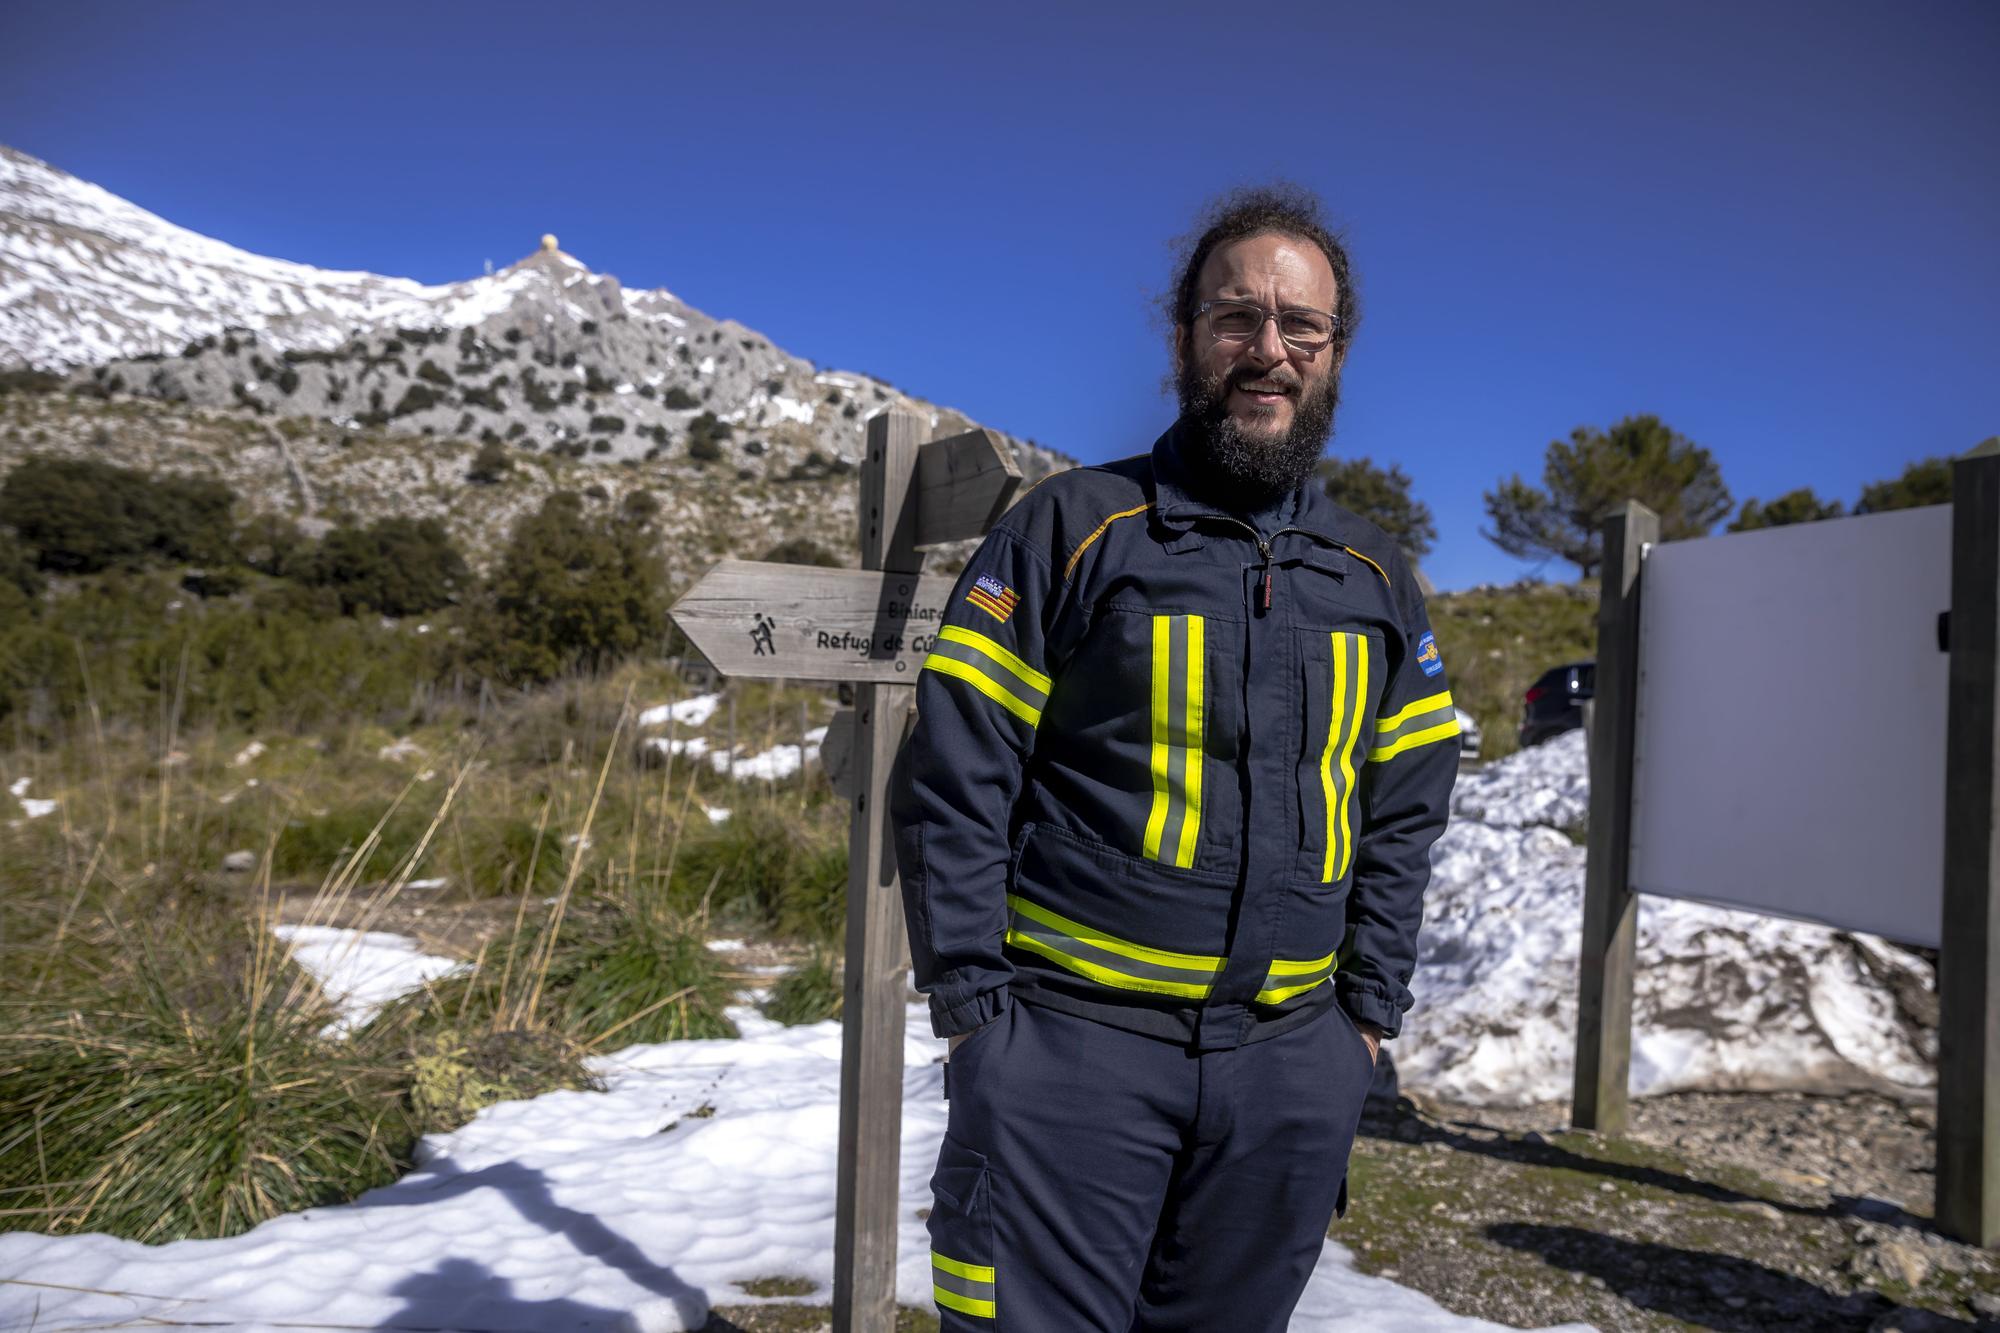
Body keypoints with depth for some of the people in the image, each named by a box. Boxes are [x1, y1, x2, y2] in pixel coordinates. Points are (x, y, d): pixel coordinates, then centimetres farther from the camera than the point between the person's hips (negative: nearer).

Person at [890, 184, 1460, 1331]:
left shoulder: (1377, 577, 10)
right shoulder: (1072, 527, -3)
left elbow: (1405, 817, 14)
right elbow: (955, 783, -5)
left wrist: (1368, 1013, 7)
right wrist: (976, 1003, -9)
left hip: (1291, 1063, 4)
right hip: (1071, 1039, -4)